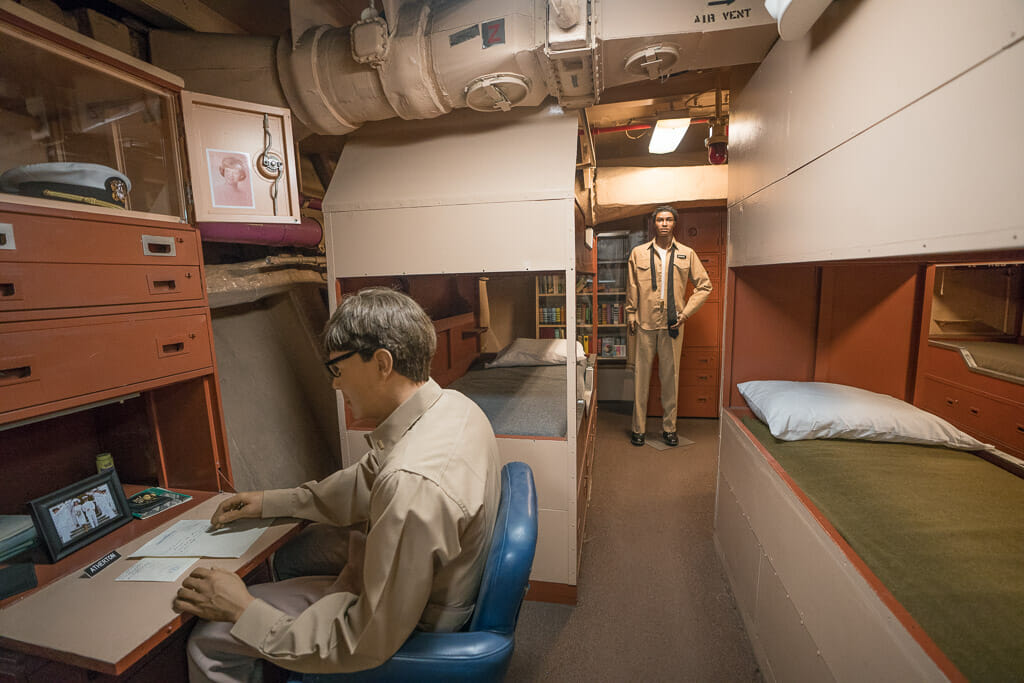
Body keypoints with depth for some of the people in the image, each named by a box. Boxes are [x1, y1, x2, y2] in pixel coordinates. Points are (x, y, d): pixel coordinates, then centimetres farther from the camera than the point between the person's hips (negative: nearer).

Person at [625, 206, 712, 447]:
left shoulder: (687, 254, 6)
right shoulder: (638, 253, 5)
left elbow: (704, 286, 9)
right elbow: (631, 289, 8)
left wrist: (686, 312, -1)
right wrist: (631, 315, 4)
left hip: (672, 324, 1)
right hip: (645, 323, 0)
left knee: (671, 376, 7)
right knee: (641, 375, 3)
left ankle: (669, 428, 20)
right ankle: (639, 428, 14)